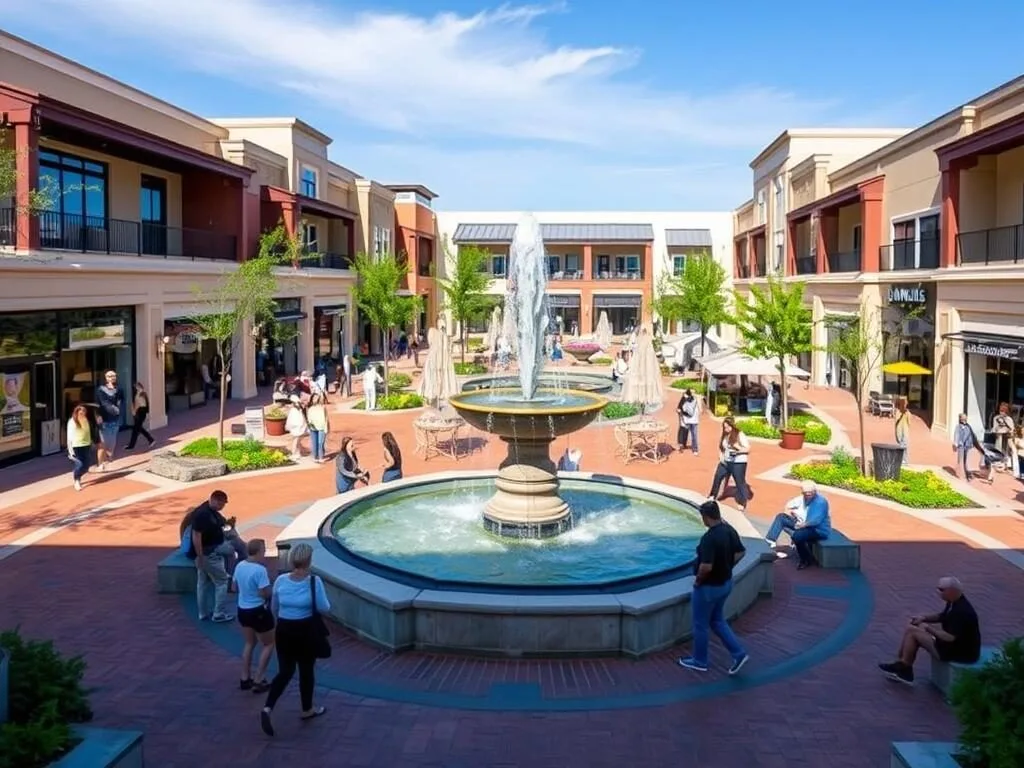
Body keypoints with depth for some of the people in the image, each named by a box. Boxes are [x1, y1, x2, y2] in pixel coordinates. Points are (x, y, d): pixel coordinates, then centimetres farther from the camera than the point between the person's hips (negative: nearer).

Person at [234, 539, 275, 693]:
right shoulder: (260, 570, -25)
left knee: (249, 643, 24)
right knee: (268, 644, 11)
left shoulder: (240, 566, -1)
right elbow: (266, 594, -24)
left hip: (242, 610, 8)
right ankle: (258, 681, 11)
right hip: (258, 611, -7)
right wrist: (269, 583, -6)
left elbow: (235, 588, 10)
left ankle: (245, 679, 30)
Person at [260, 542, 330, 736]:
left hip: (284, 630, 3)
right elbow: (324, 608, -10)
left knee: (285, 671, 14)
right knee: (306, 670, 15)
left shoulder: (280, 580, -6)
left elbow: (274, 608, 7)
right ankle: (307, 710, 31)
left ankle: (268, 708, -3)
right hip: (306, 631, -3)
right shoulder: (314, 581, -18)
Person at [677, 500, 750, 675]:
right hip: (726, 583, 9)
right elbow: (741, 552, 10)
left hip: (709, 587, -9)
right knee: (717, 621, 23)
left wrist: (698, 580, -16)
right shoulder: (729, 529, -2)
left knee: (700, 625, 11)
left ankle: (700, 661, 26)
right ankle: (739, 654, 18)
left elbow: (706, 567, -34)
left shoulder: (709, 537, -30)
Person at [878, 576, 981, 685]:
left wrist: (929, 628, -17)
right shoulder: (955, 602, 2)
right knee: (911, 628, 11)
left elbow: (950, 638, -33)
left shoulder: (961, 611, -29)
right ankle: (903, 668, 12)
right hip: (957, 643, 10)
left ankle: (903, 668, 8)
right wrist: (924, 618, 4)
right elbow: (942, 616, 21)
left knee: (913, 632, -9)